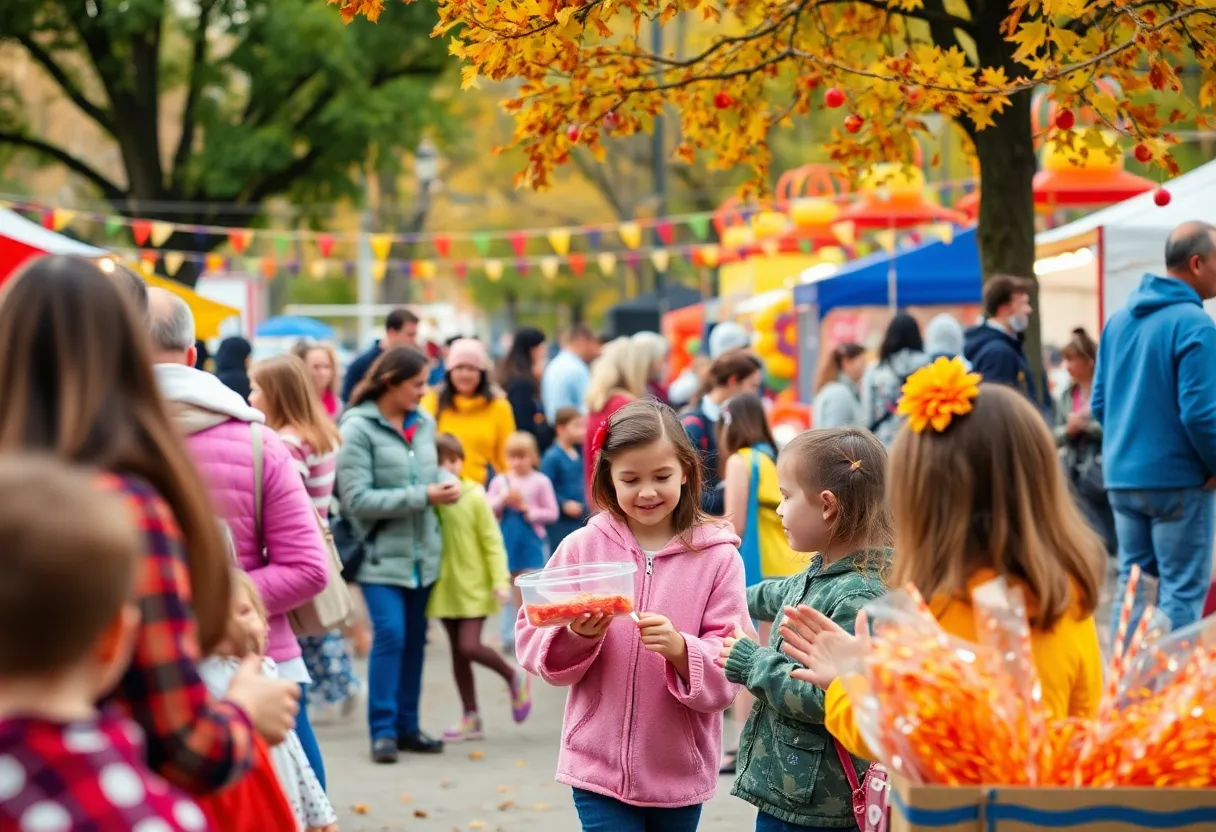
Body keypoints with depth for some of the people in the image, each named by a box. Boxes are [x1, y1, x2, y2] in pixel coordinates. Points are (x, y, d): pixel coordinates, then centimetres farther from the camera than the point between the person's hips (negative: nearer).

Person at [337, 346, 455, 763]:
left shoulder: (424, 423, 6)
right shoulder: (358, 429, -13)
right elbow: (357, 499, -18)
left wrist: (446, 481, -3)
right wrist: (422, 496, -18)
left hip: (422, 551, 6)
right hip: (382, 553, -6)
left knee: (415, 638, 10)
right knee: (390, 634, -13)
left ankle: (407, 725, 20)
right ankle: (383, 729, -3)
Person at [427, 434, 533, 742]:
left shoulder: (475, 498, -8)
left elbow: (493, 542, -6)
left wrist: (501, 580, -11)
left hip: (474, 587, -4)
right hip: (445, 587, 4)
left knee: (469, 647, -14)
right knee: (458, 653, 9)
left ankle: (515, 678, 13)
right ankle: (471, 718, 18)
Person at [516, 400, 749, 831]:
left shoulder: (717, 557, -5)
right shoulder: (582, 547, -2)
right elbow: (532, 641, -1)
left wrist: (679, 649, -27)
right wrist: (575, 637, -20)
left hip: (679, 768, 1)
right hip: (600, 762, 0)